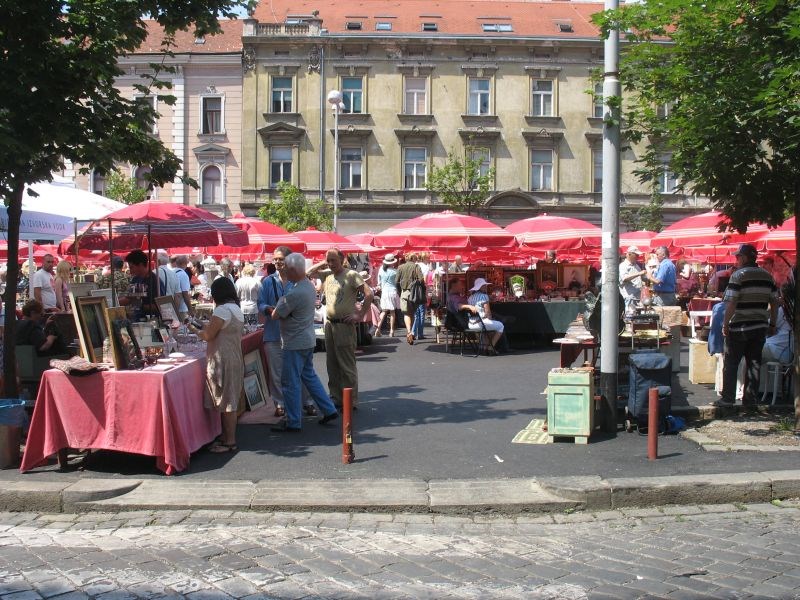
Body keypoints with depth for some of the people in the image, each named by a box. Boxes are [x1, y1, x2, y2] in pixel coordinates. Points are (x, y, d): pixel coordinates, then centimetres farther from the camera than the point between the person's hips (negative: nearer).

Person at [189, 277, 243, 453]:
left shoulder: (222, 310, -16)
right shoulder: (236, 309, 15)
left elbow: (207, 335, -15)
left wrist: (194, 330, 2)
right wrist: (206, 328, 16)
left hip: (223, 361, -10)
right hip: (235, 359, 10)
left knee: (226, 402, -3)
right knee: (230, 400, 14)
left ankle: (230, 441, 2)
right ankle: (227, 436, 22)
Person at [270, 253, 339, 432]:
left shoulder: (294, 293, -24)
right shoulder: (309, 285, 6)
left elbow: (275, 316, -16)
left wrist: (280, 301, -2)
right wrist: (282, 305, 5)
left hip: (295, 342, -9)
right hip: (308, 339, 9)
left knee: (290, 382, 1)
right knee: (309, 375, 20)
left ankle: (293, 422, 9)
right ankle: (329, 409, 22)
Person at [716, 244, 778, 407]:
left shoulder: (738, 275, -11)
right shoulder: (768, 277, 7)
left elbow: (732, 303, -16)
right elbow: (774, 303, 9)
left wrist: (725, 324, -10)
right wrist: (772, 324, 16)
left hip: (739, 328, -5)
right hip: (760, 327, 5)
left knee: (731, 364, 5)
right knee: (754, 364, 9)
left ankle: (727, 399, 7)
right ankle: (750, 400, 11)